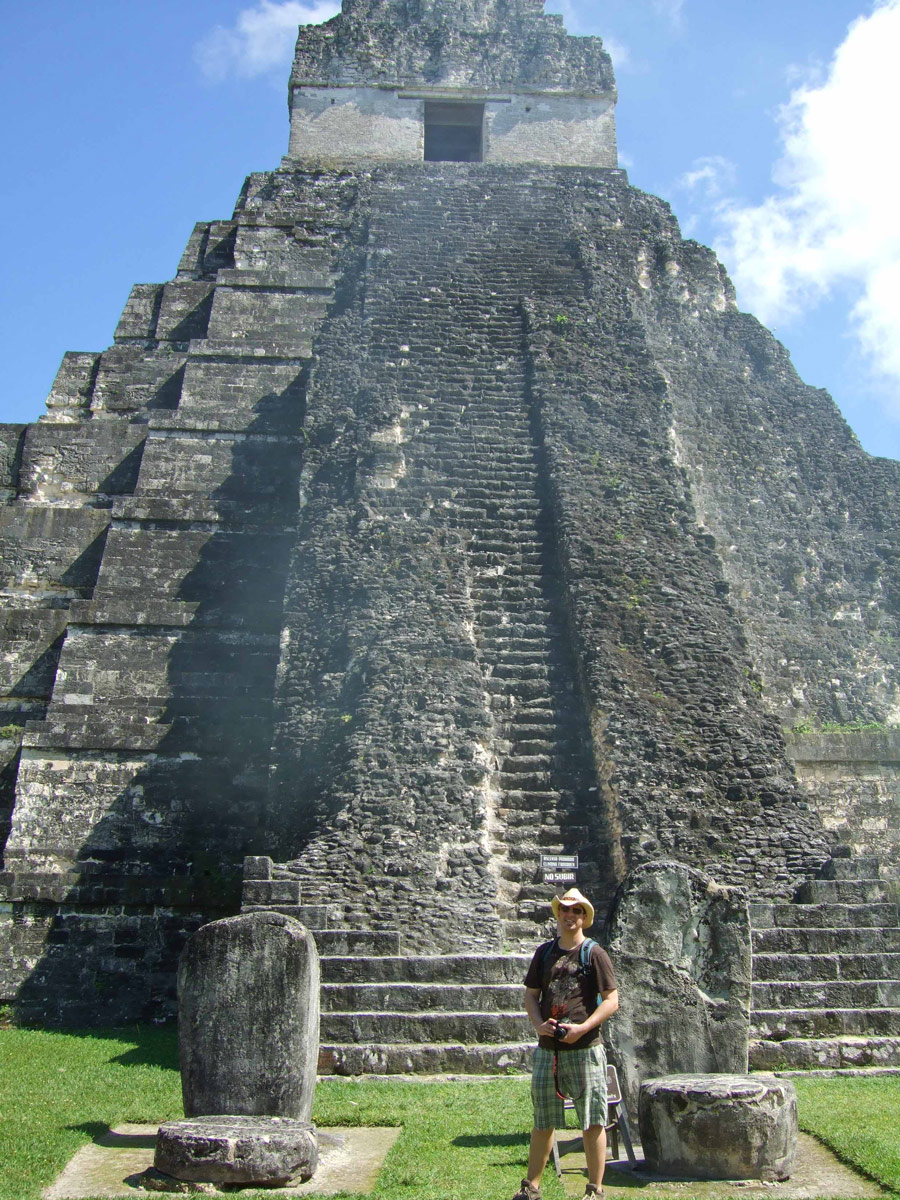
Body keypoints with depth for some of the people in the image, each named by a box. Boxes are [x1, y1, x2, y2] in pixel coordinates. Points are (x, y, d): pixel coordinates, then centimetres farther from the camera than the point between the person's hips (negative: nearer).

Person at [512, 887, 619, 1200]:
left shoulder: (594, 954, -3)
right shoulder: (544, 952, 10)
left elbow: (612, 1000, -6)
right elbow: (531, 995, 13)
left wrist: (582, 1028, -17)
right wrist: (539, 1024, -6)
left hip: (584, 1048, -4)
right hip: (546, 1049, 4)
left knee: (592, 1122, 2)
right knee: (542, 1121, 12)